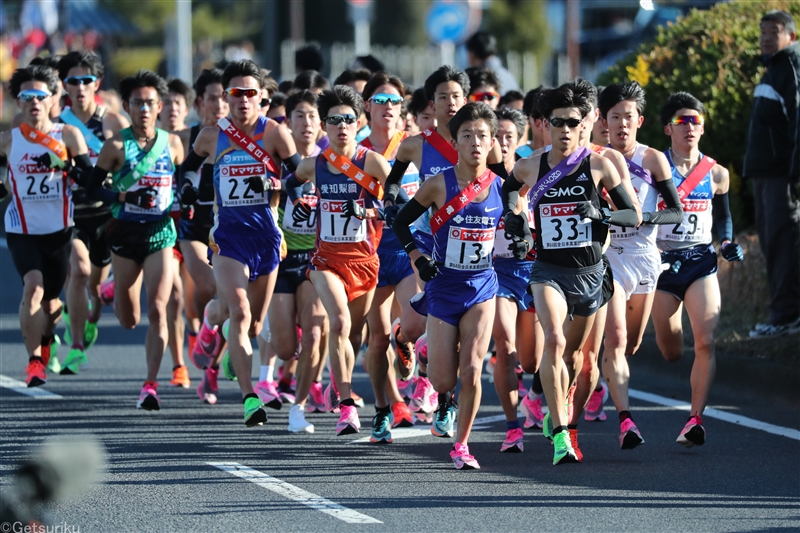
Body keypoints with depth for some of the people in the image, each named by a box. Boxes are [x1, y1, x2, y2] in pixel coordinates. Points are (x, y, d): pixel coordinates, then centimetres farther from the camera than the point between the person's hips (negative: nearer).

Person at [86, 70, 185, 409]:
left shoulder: (172, 144, 3)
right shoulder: (117, 146, -5)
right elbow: (93, 188, -4)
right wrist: (123, 196, -20)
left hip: (161, 233, 1)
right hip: (125, 233, -1)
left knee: (157, 310, -14)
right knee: (129, 320, 10)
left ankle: (150, 385, -10)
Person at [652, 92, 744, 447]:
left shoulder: (716, 174, 5)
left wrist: (727, 243, 3)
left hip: (701, 262, 1)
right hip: (662, 261, -1)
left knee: (705, 341, -18)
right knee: (671, 353, 7)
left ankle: (695, 419, -17)